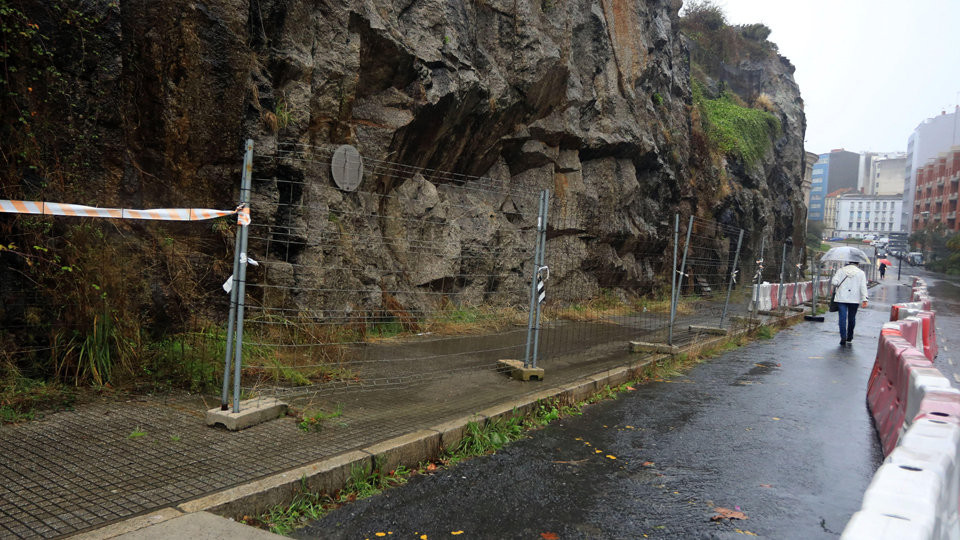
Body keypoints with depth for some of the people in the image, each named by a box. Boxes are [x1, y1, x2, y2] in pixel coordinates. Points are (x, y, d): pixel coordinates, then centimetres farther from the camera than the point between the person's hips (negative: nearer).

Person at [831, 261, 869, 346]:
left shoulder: (841, 270, 4)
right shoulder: (861, 273, 4)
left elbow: (834, 282, -7)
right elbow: (863, 287, -2)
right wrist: (864, 300, -5)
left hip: (841, 299, -1)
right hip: (854, 300, 1)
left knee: (842, 317, -2)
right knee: (852, 318, 13)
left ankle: (843, 337, -12)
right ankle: (849, 336, 25)